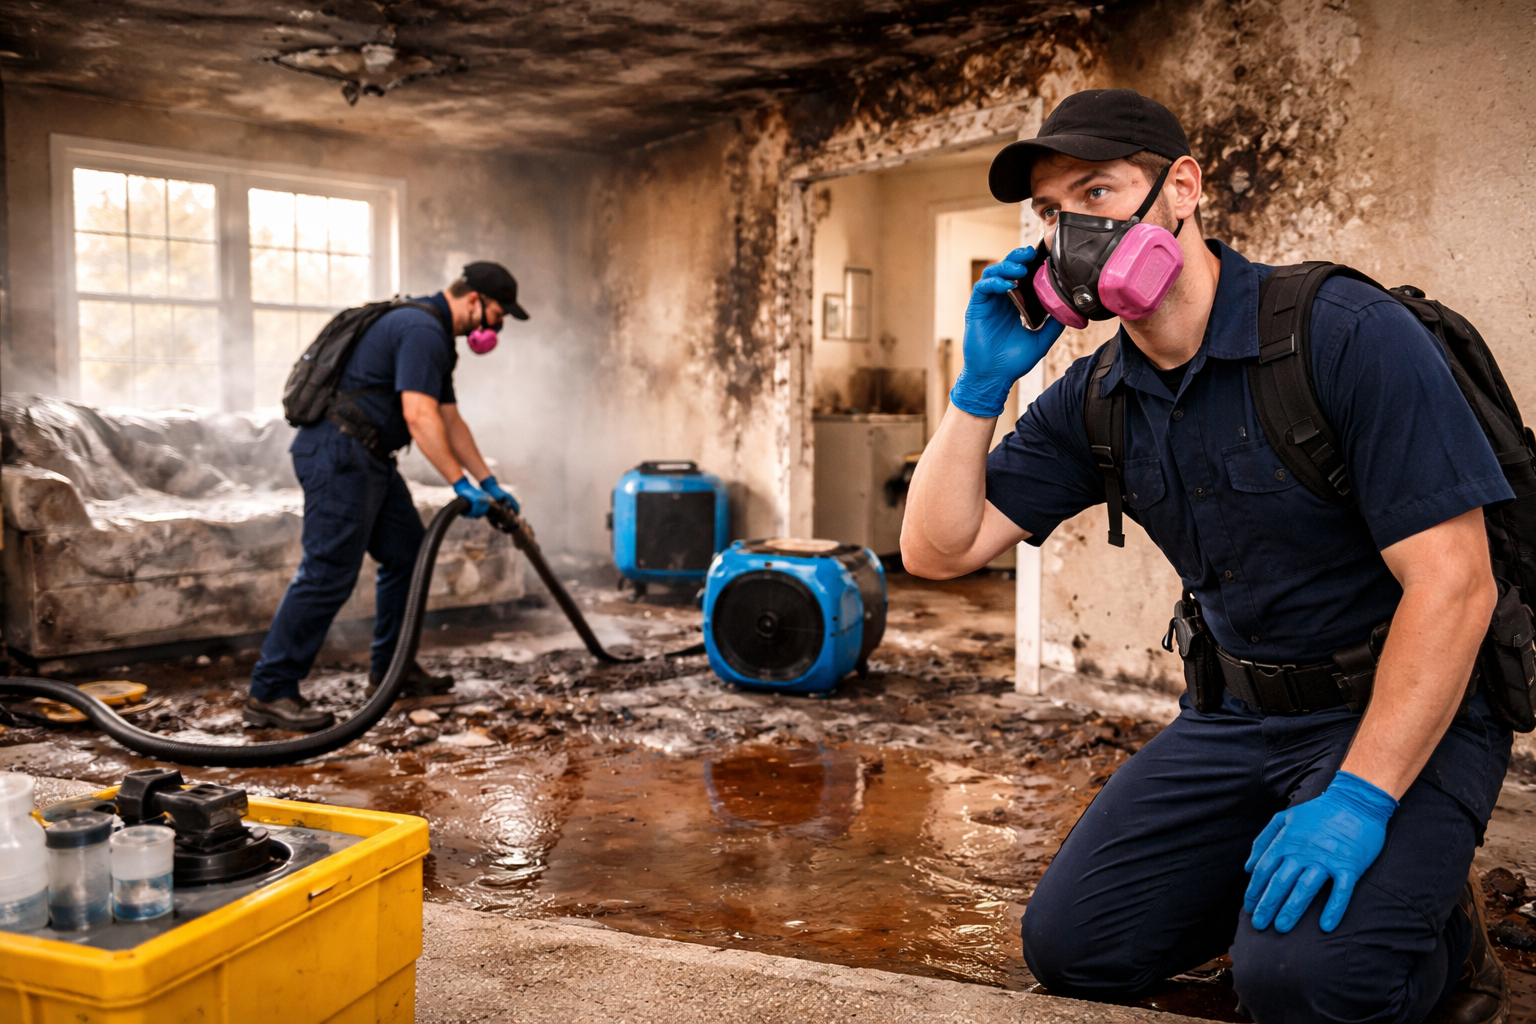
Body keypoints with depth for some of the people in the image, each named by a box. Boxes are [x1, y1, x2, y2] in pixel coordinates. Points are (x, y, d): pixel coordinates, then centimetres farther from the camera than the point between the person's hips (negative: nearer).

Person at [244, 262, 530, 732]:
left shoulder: (434, 337, 20)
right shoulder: (422, 330, -15)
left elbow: (450, 420, 24)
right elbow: (419, 416, -24)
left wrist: (490, 483, 21)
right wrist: (462, 484, -23)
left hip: (367, 457, 11)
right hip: (338, 451, -11)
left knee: (407, 552, 14)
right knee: (329, 571, -13)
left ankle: (391, 667, 24)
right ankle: (269, 692, -9)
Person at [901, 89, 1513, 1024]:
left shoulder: (1348, 334, -18)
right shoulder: (1092, 401, 1)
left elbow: (1453, 583, -21)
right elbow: (939, 550, -1)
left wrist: (1359, 794, -27)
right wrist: (983, 386, -12)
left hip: (1405, 713, -5)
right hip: (1237, 716, 6)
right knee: (1070, 945, -3)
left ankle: (1443, 936, 7)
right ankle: (1273, 883, 21)